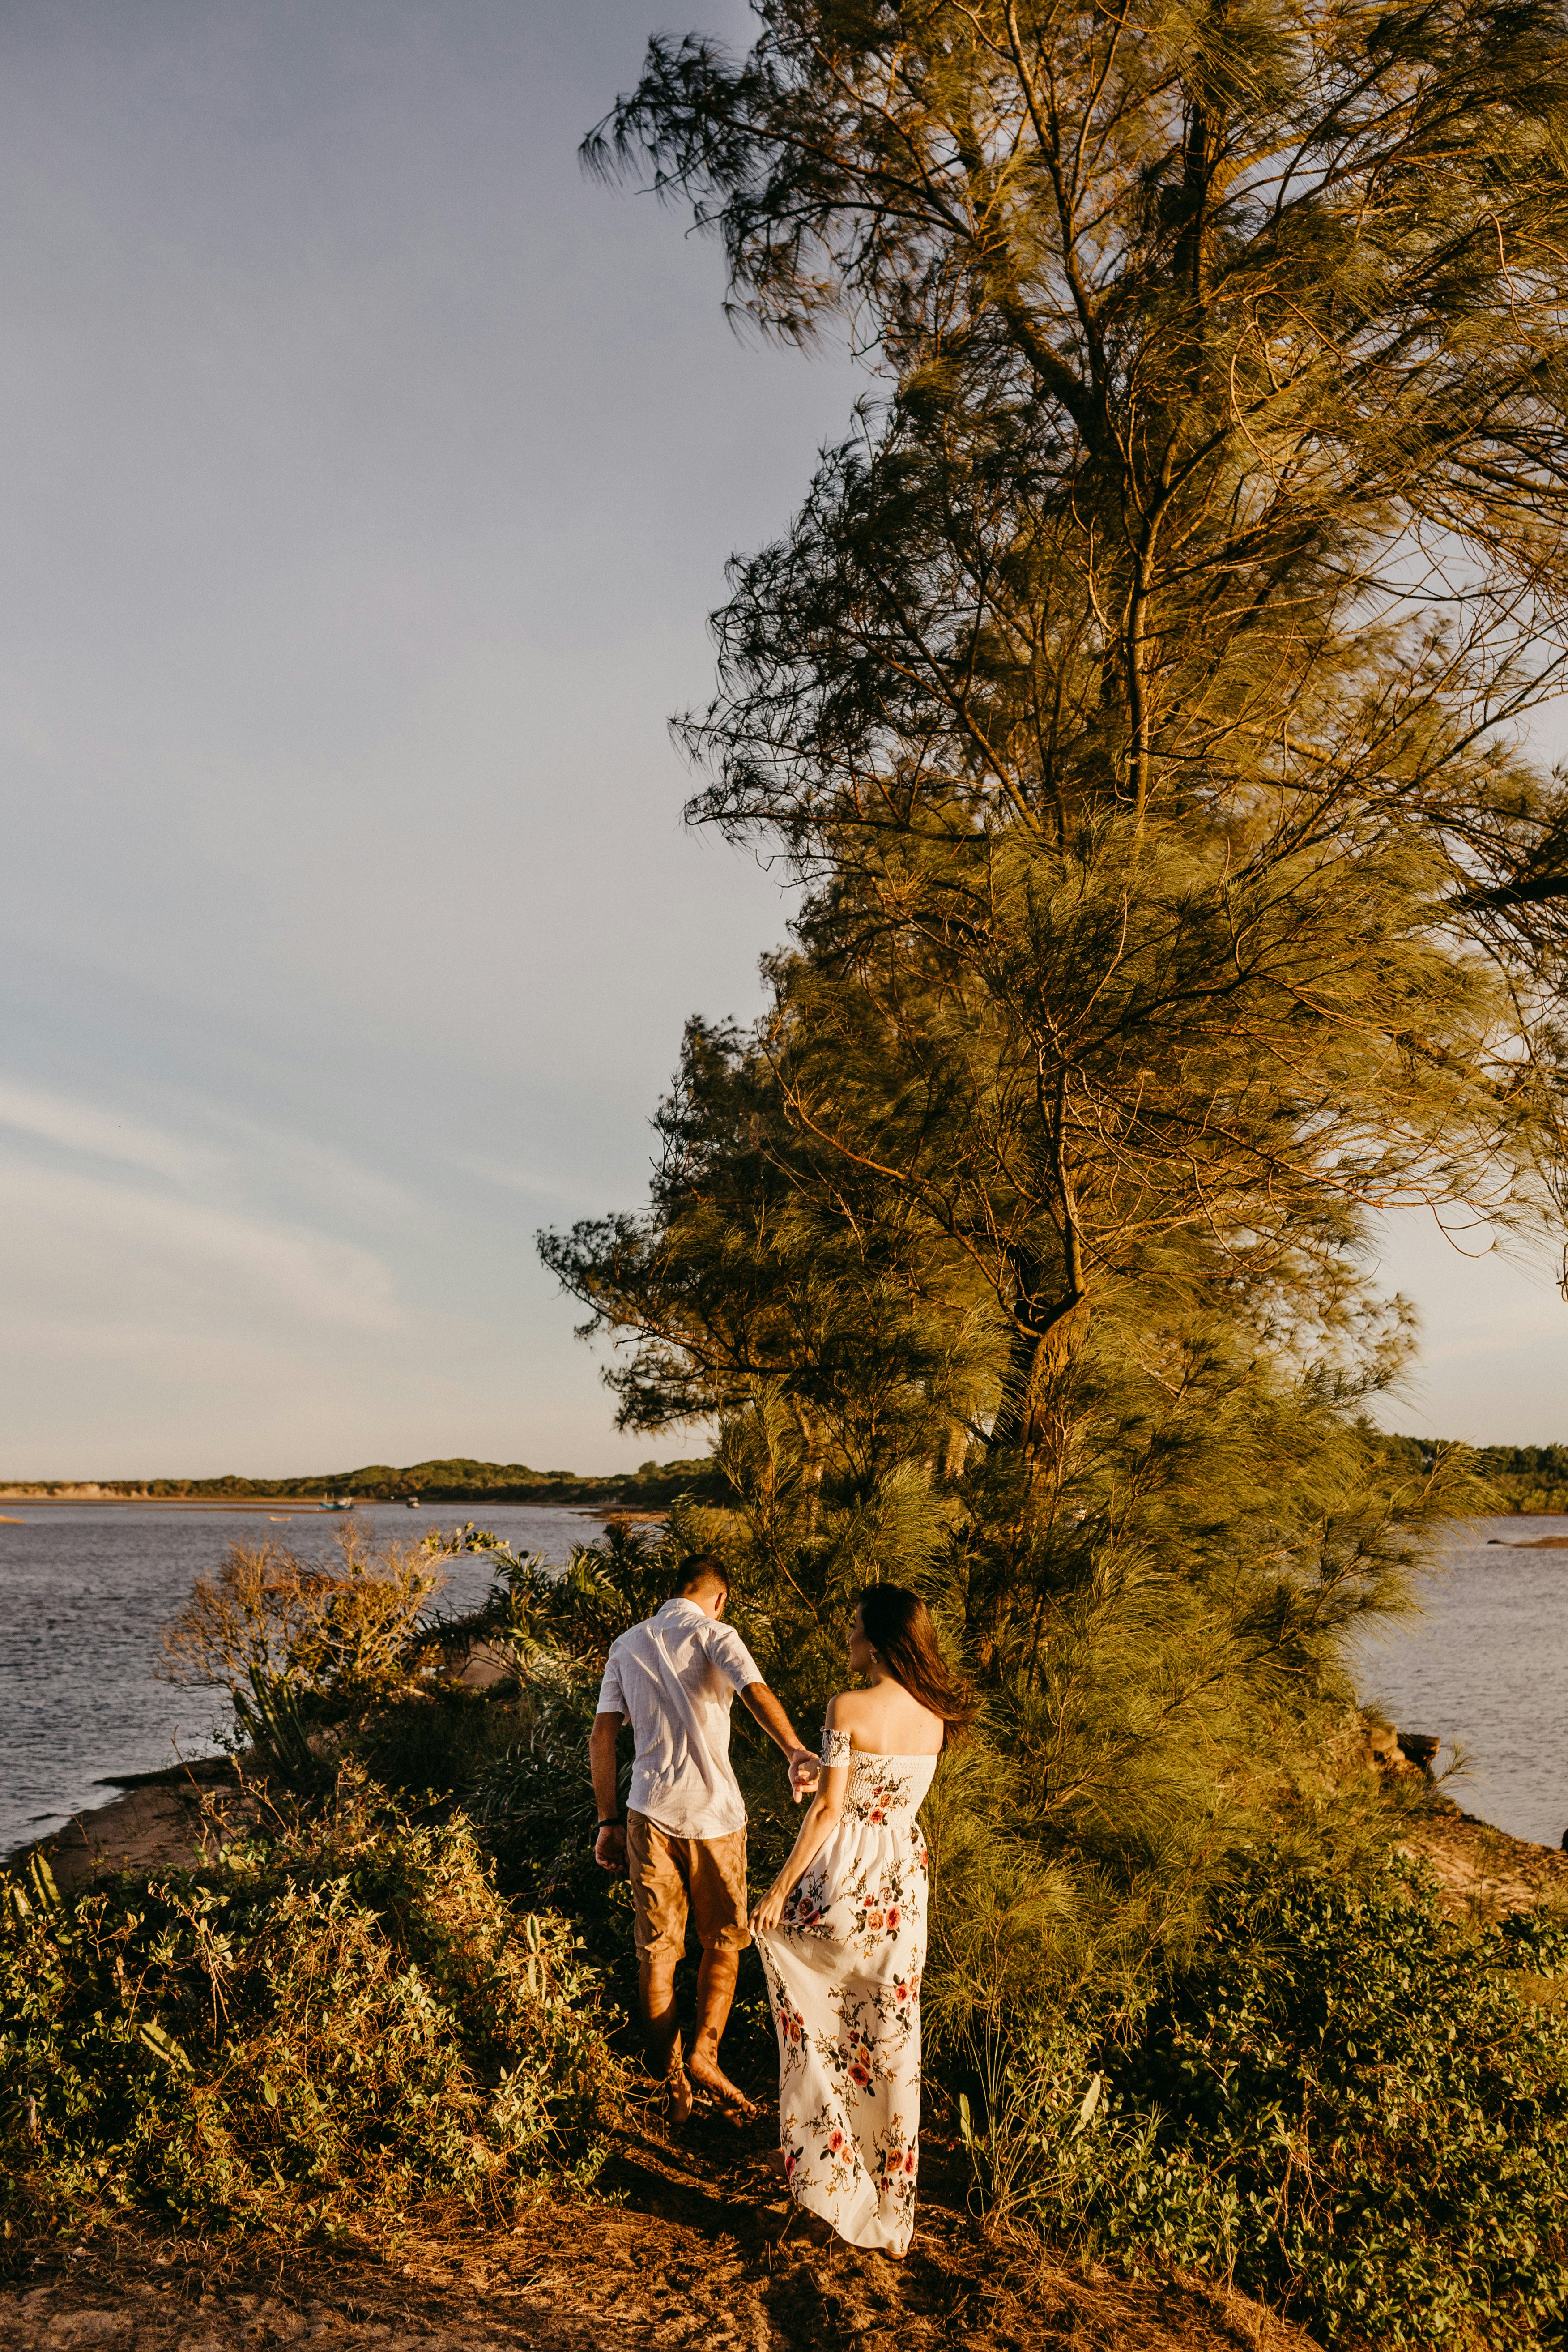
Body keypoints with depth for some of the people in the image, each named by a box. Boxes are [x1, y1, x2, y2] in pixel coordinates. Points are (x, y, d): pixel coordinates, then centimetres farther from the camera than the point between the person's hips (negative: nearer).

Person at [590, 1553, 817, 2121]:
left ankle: (670, 2078, 16)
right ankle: (704, 2053, 0)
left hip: (650, 1812, 3)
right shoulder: (713, 1632, -3)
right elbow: (755, 1691, -24)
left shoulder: (627, 1644, 11)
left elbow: (601, 1738, 8)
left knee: (657, 1948, 12)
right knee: (723, 1942, 13)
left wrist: (609, 1821, 12)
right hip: (713, 1812, -3)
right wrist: (796, 1753, -38)